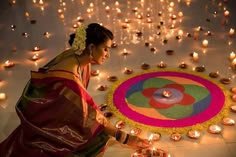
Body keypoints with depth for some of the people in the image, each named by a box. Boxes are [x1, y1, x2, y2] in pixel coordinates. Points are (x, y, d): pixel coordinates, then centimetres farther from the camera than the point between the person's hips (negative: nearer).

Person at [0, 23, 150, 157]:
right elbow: (90, 115, -34)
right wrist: (125, 138, -31)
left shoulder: (78, 56, -13)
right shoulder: (67, 77, -38)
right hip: (41, 117, -8)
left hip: (54, 109, 8)